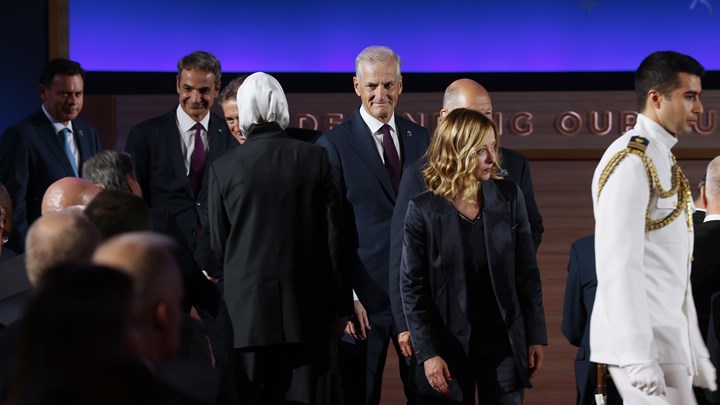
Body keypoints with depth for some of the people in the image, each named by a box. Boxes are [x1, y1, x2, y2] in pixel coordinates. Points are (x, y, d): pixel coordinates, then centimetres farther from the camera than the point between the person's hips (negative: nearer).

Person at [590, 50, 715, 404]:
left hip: (669, 338, 9)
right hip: (643, 342, -9)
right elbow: (618, 266, -20)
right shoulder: (630, 162, -13)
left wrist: (696, 355, 18)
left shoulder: (664, 161, 17)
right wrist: (637, 357, -24)